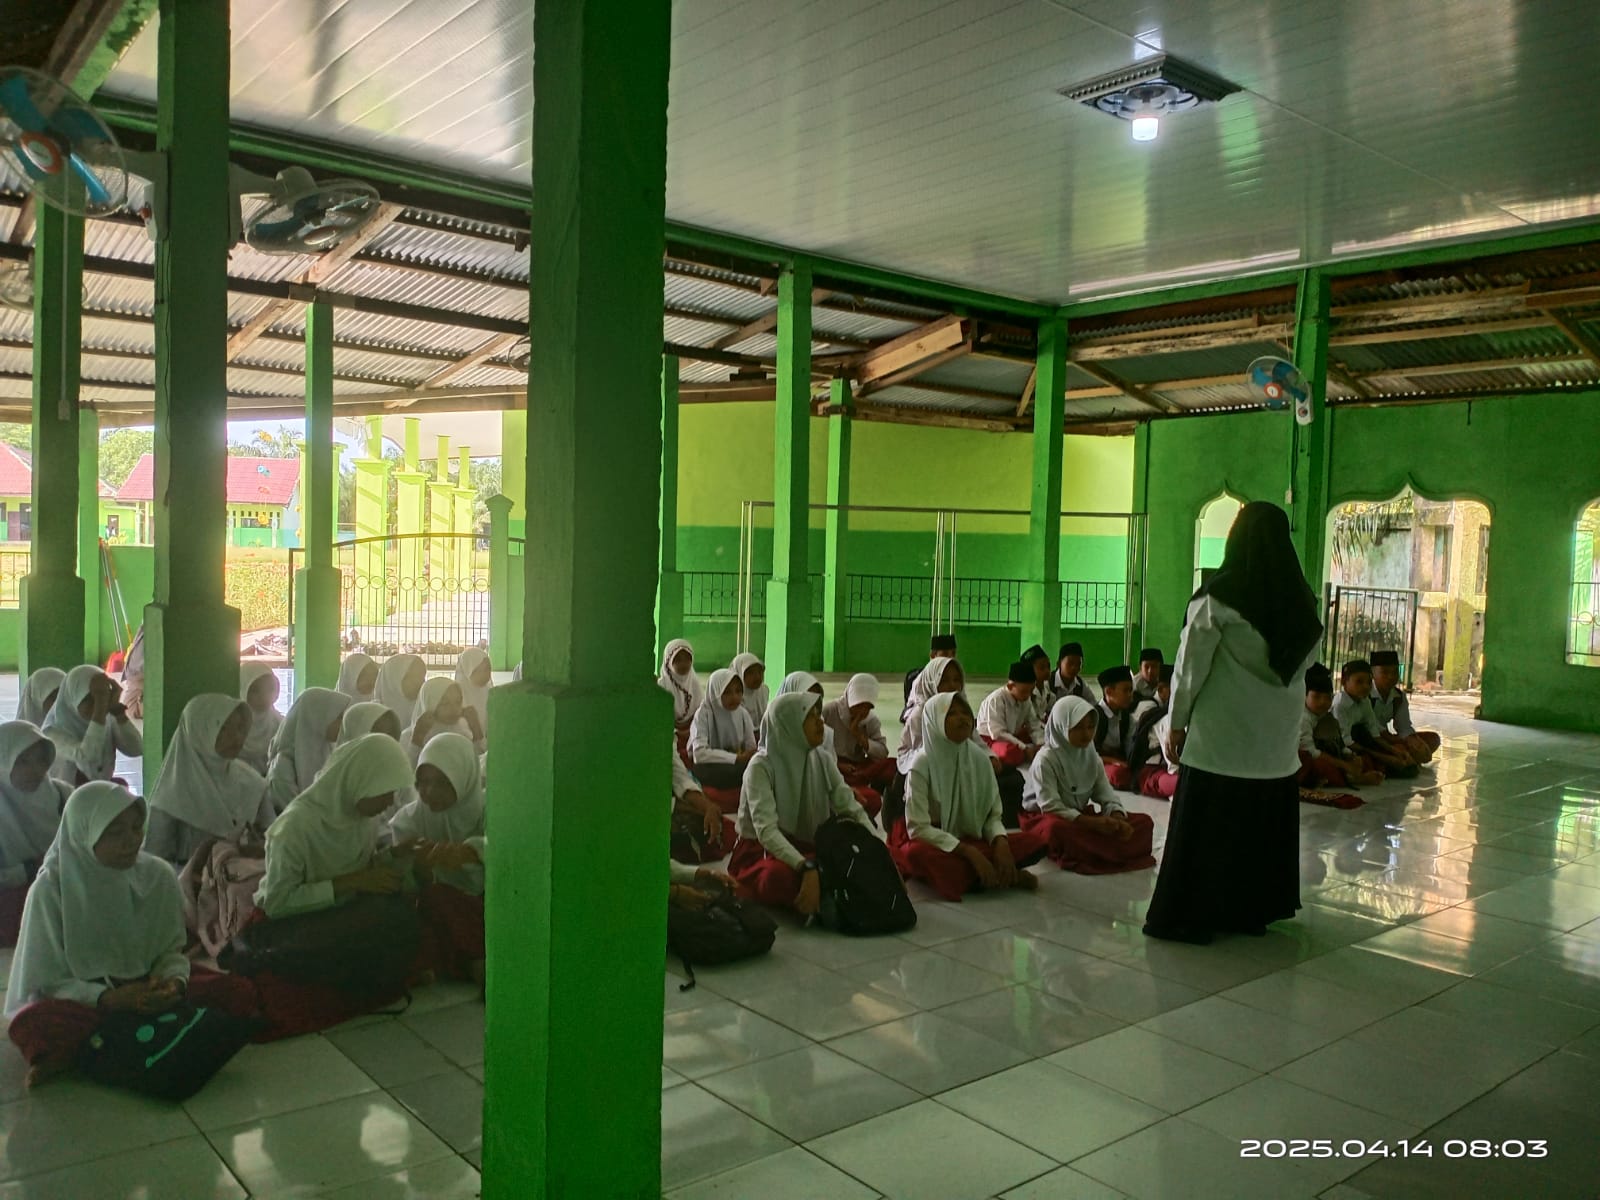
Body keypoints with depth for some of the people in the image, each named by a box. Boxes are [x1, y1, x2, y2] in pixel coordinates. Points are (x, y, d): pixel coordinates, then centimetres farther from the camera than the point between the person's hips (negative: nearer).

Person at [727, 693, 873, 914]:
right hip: (759, 852, -5)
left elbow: (852, 810, -5)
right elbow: (766, 829, -29)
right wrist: (807, 868, -43)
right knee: (782, 875, -39)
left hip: (806, 850, 5)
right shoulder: (761, 767, -17)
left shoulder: (822, 762, 2)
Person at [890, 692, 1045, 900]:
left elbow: (993, 814, 1)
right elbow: (918, 828, -22)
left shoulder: (980, 759, -4)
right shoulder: (922, 766, -17)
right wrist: (969, 852, -28)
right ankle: (1005, 877, -22)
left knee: (1034, 843, -14)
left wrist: (1001, 842, -21)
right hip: (932, 844, -3)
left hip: (970, 841, 3)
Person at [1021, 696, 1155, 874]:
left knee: (1143, 822, -8)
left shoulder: (1091, 756, 3)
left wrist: (1118, 819, -25)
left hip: (1082, 816, 7)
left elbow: (1107, 795, -1)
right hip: (1045, 818, -7)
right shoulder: (1046, 760, -17)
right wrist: (1093, 823, -32)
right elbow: (1051, 807, -24)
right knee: (1057, 829, -44)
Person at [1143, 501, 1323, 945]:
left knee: (1205, 824, 1)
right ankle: (1253, 909, 25)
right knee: (1265, 824, 14)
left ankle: (1190, 915, 6)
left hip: (1222, 733, -5)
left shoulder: (1218, 596, -13)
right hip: (1278, 735, 6)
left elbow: (1192, 664, -10)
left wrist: (1178, 720, -1)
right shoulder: (1301, 599, 4)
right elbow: (1306, 657, 9)